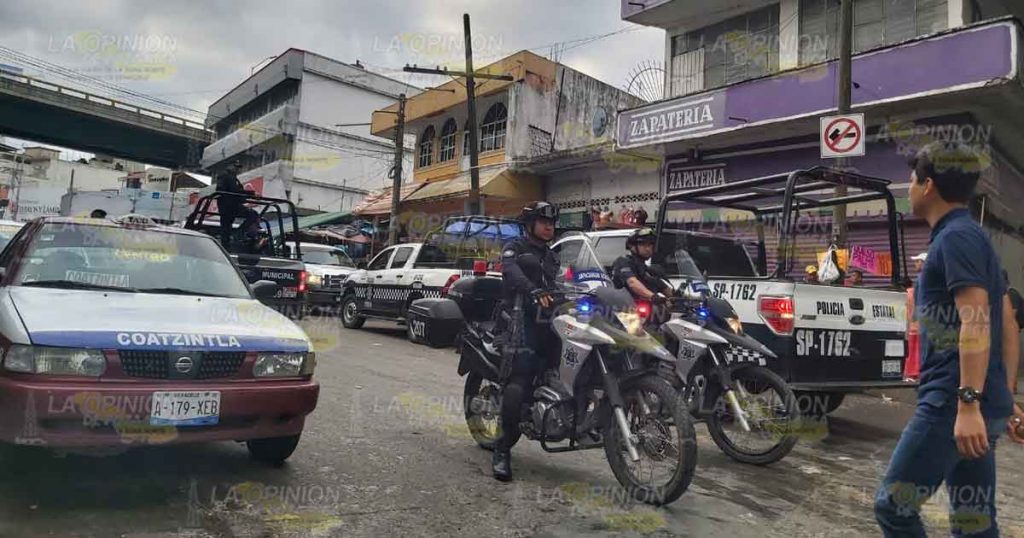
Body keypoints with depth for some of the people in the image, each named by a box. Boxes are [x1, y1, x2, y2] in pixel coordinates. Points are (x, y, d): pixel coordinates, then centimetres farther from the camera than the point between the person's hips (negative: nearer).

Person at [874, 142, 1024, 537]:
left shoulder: (955, 237, -10)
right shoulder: (972, 236, 19)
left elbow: (976, 323, -21)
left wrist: (968, 404, -25)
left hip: (951, 404, -10)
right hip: (971, 406, 10)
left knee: (893, 506, -3)